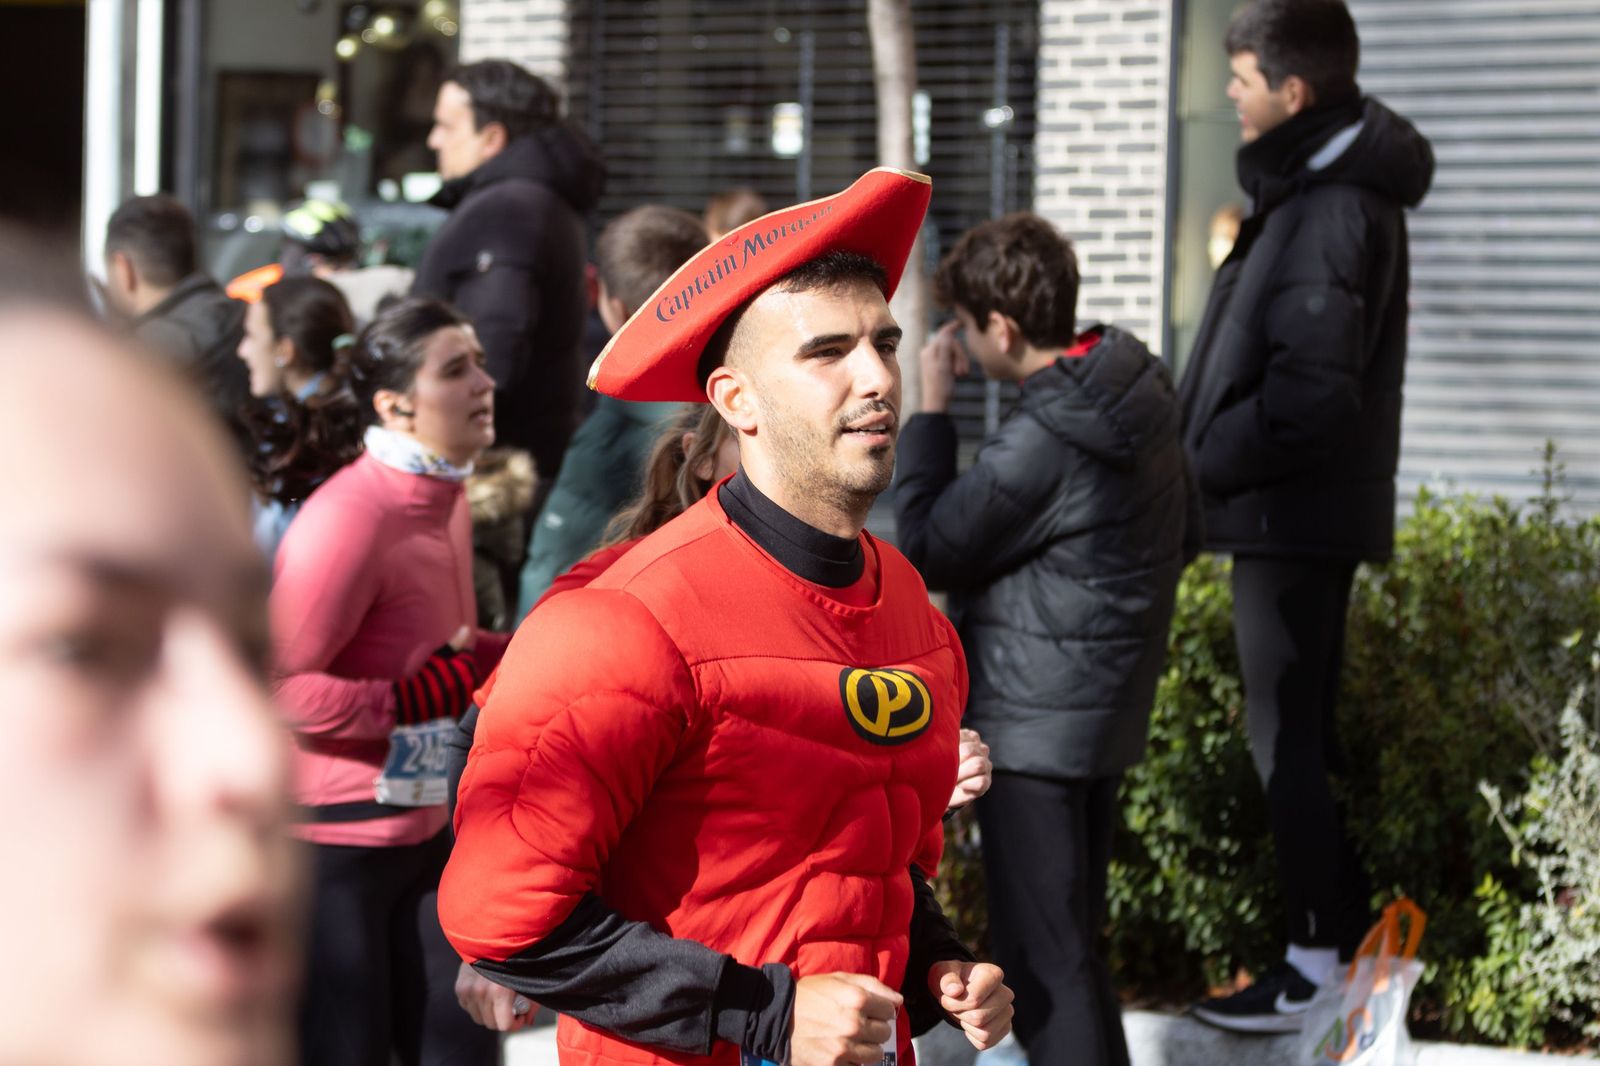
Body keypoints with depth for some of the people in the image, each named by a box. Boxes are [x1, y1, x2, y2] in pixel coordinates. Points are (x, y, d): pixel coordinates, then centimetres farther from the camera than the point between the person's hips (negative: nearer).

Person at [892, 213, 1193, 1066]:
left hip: (1034, 723, -9)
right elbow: (1178, 534, 16)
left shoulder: (1041, 442, -24)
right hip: (1109, 708, 9)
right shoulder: (1138, 389, 4)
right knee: (1072, 936, 20)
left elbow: (926, 552, -14)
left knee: (1041, 952, -3)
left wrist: (929, 409, -9)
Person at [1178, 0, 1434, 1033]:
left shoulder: (1330, 211, -20)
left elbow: (1311, 394, -24)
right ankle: (1348, 936, 24)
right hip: (1310, 510, 10)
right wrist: (1214, 453, 11)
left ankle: (1319, 972, 1)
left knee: (1287, 739, -4)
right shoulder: (1332, 184, 12)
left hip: (1296, 513, -10)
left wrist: (1202, 462, -13)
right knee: (1306, 730, 16)